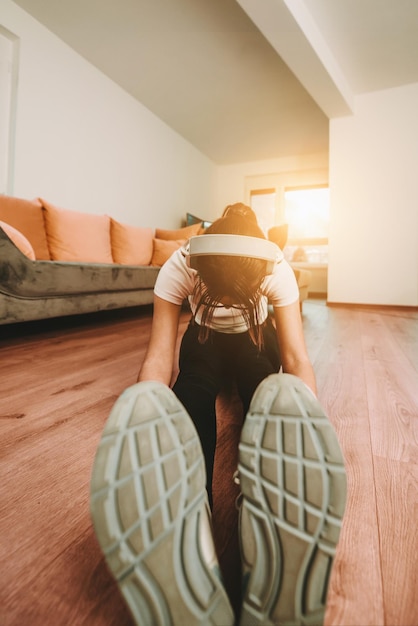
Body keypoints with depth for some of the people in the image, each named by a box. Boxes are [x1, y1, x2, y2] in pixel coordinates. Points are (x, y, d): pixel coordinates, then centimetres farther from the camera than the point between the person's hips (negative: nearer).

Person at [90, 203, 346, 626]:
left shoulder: (278, 272, -28)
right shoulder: (178, 268, -29)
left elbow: (297, 359, -31)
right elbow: (159, 357, -32)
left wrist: (309, 439, -40)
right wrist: (140, 433, -42)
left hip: (255, 338, 1)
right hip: (204, 338, 0)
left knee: (278, 396, -31)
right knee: (191, 393, -32)